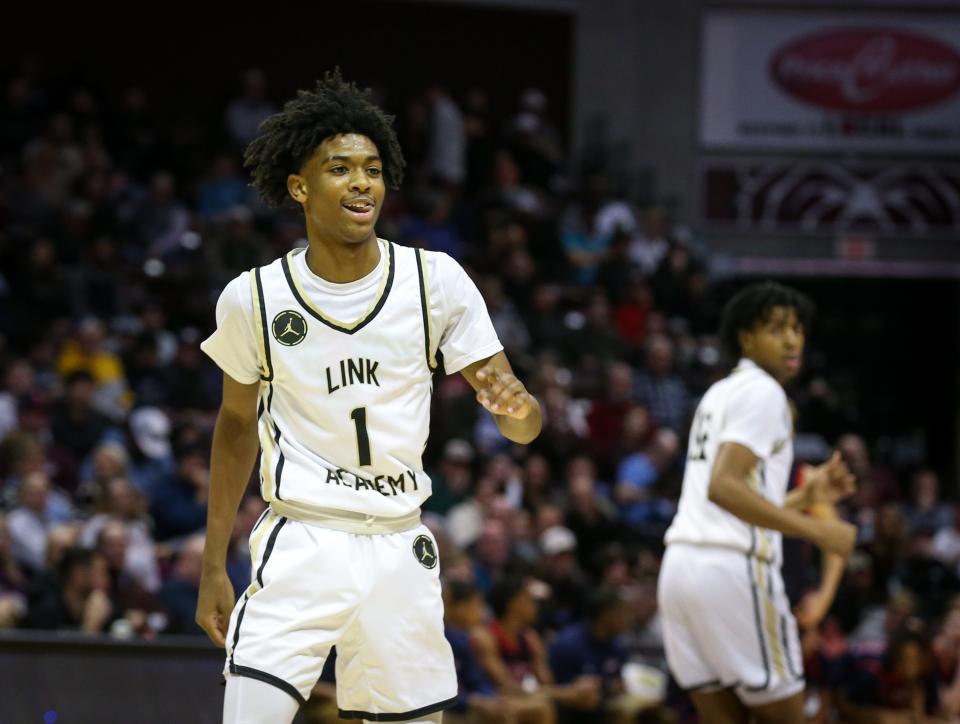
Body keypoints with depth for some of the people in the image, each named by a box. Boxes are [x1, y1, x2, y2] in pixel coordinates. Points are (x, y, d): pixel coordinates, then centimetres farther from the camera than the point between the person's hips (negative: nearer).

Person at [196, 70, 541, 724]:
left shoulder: (436, 279, -3)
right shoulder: (254, 298, -3)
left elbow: (522, 418, -2)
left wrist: (517, 410, -27)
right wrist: (214, 567, 12)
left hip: (399, 548, 2)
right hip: (299, 547, -2)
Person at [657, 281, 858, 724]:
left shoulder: (721, 393, 24)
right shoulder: (762, 392, -6)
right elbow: (723, 487, -20)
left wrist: (803, 497, 21)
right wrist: (813, 529, -19)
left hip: (681, 564, 9)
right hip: (733, 567, -9)